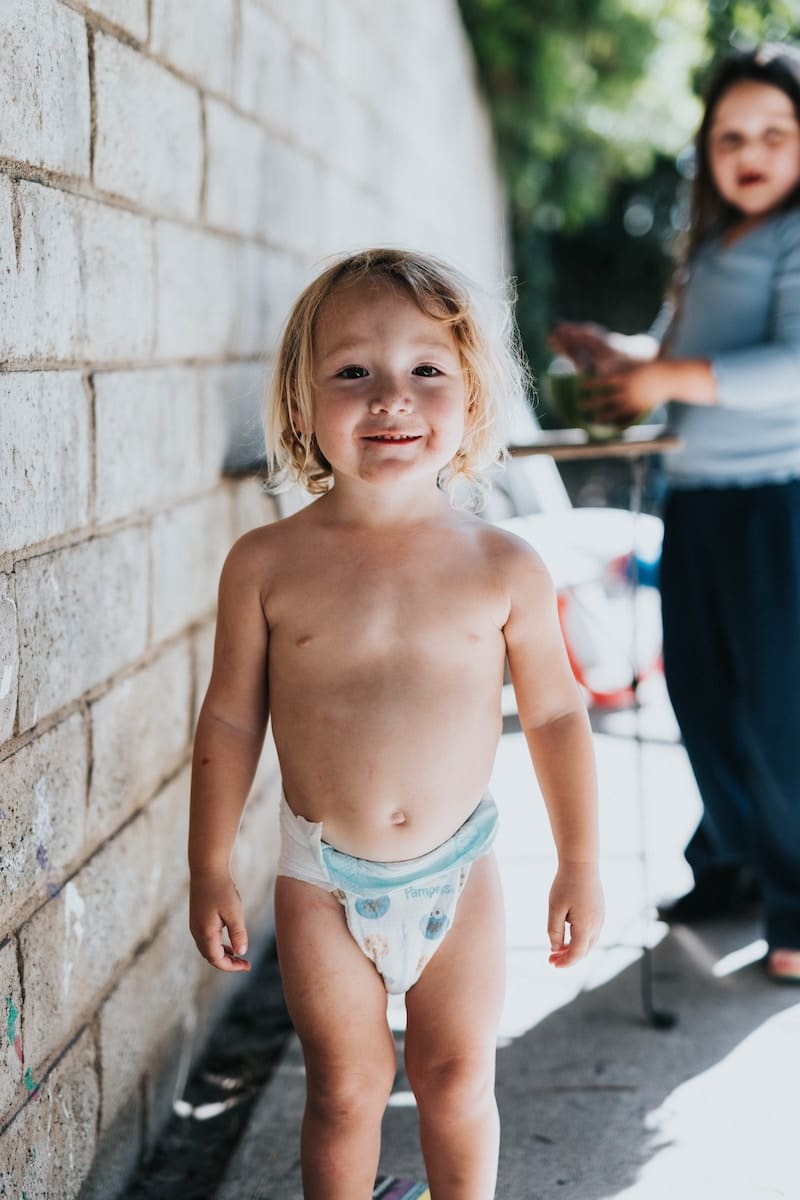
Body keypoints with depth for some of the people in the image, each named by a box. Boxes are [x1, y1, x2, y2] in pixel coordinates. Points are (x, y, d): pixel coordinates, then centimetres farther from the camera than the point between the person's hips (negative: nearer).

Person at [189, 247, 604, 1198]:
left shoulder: (504, 569, -10)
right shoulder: (267, 566, -11)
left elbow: (555, 715, 0)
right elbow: (231, 720, -2)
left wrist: (579, 866, 4)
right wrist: (210, 870, 2)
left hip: (457, 872, 1)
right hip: (323, 879, 0)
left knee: (458, 1081, 15)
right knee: (345, 1087, 13)